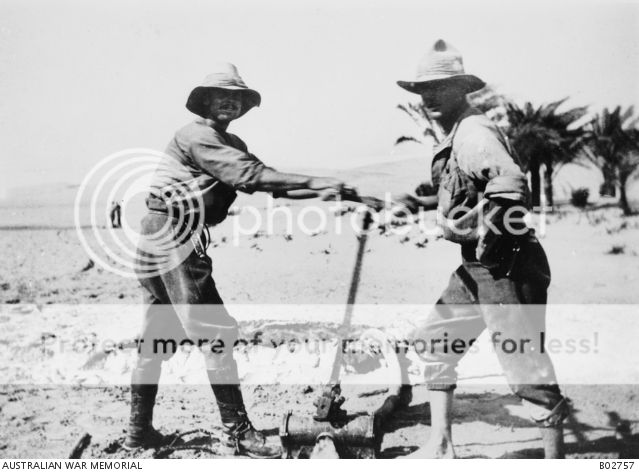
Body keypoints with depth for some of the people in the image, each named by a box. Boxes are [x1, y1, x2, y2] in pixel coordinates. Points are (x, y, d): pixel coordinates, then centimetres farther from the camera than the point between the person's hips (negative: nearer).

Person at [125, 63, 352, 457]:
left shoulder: (230, 143, 18)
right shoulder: (197, 136, -11)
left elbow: (260, 178, 7)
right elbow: (249, 176, -23)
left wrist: (323, 190, -4)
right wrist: (313, 182, -24)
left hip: (159, 238, 10)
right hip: (174, 234, -10)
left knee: (158, 336, 14)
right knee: (215, 333, -8)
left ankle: (140, 430, 23)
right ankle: (238, 431, -1)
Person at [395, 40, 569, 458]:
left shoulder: (474, 131, -16)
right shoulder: (454, 138, 14)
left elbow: (511, 187, -30)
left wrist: (480, 235, -23)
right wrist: (425, 203, 19)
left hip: (507, 266, -11)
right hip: (476, 268, 11)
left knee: (526, 366, -3)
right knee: (434, 341, 14)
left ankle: (555, 460, 12)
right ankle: (441, 445, 22)